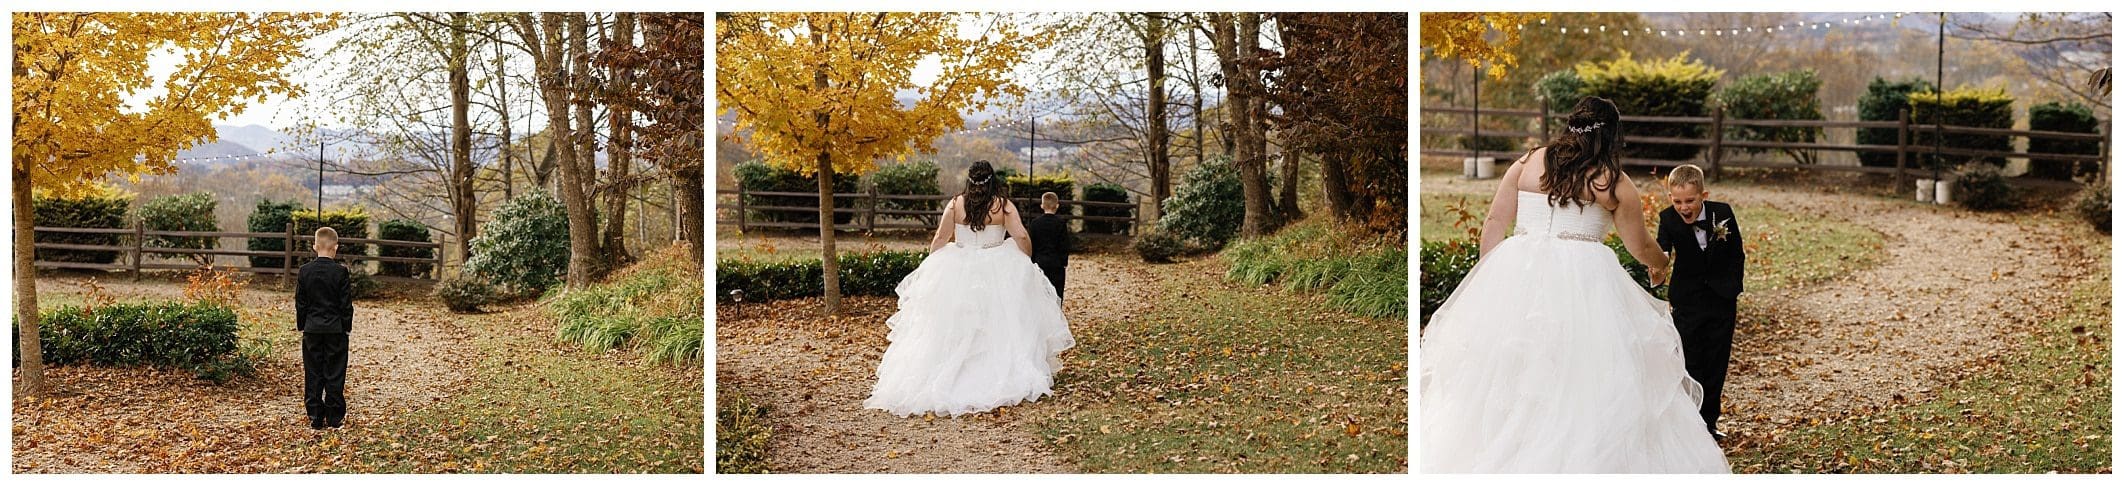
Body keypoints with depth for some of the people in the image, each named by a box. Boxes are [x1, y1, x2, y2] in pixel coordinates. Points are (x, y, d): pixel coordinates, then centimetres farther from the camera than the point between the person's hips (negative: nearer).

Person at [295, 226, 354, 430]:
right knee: (334, 374, 4)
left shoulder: (305, 271, -1)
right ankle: (335, 417, 7)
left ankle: (315, 417, 8)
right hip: (335, 329, -2)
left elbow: (300, 303, 4)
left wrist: (302, 326, 13)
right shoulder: (340, 272, -10)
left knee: (313, 374, 7)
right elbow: (346, 304, -7)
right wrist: (347, 327, 4)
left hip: (312, 329, 3)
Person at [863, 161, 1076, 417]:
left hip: (957, 272, 1)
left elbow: (939, 239, 0)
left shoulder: (955, 204, -1)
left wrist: (930, 267, 12)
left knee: (953, 328, 8)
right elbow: (1021, 238, -10)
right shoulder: (1004, 205, -5)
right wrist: (1028, 265, 7)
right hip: (997, 274, -1)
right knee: (998, 327, 4)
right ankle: (1002, 379, 2)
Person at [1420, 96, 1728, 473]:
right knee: (1586, 379, 2)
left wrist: (1485, 277, 13)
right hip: (1583, 280, -3)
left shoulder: (1528, 163, 9)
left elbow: (1495, 222, 6)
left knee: (1505, 374, 8)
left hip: (1517, 272, 3)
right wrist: (1661, 264, 31)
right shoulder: (1616, 183, 2)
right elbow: (1640, 247, 10)